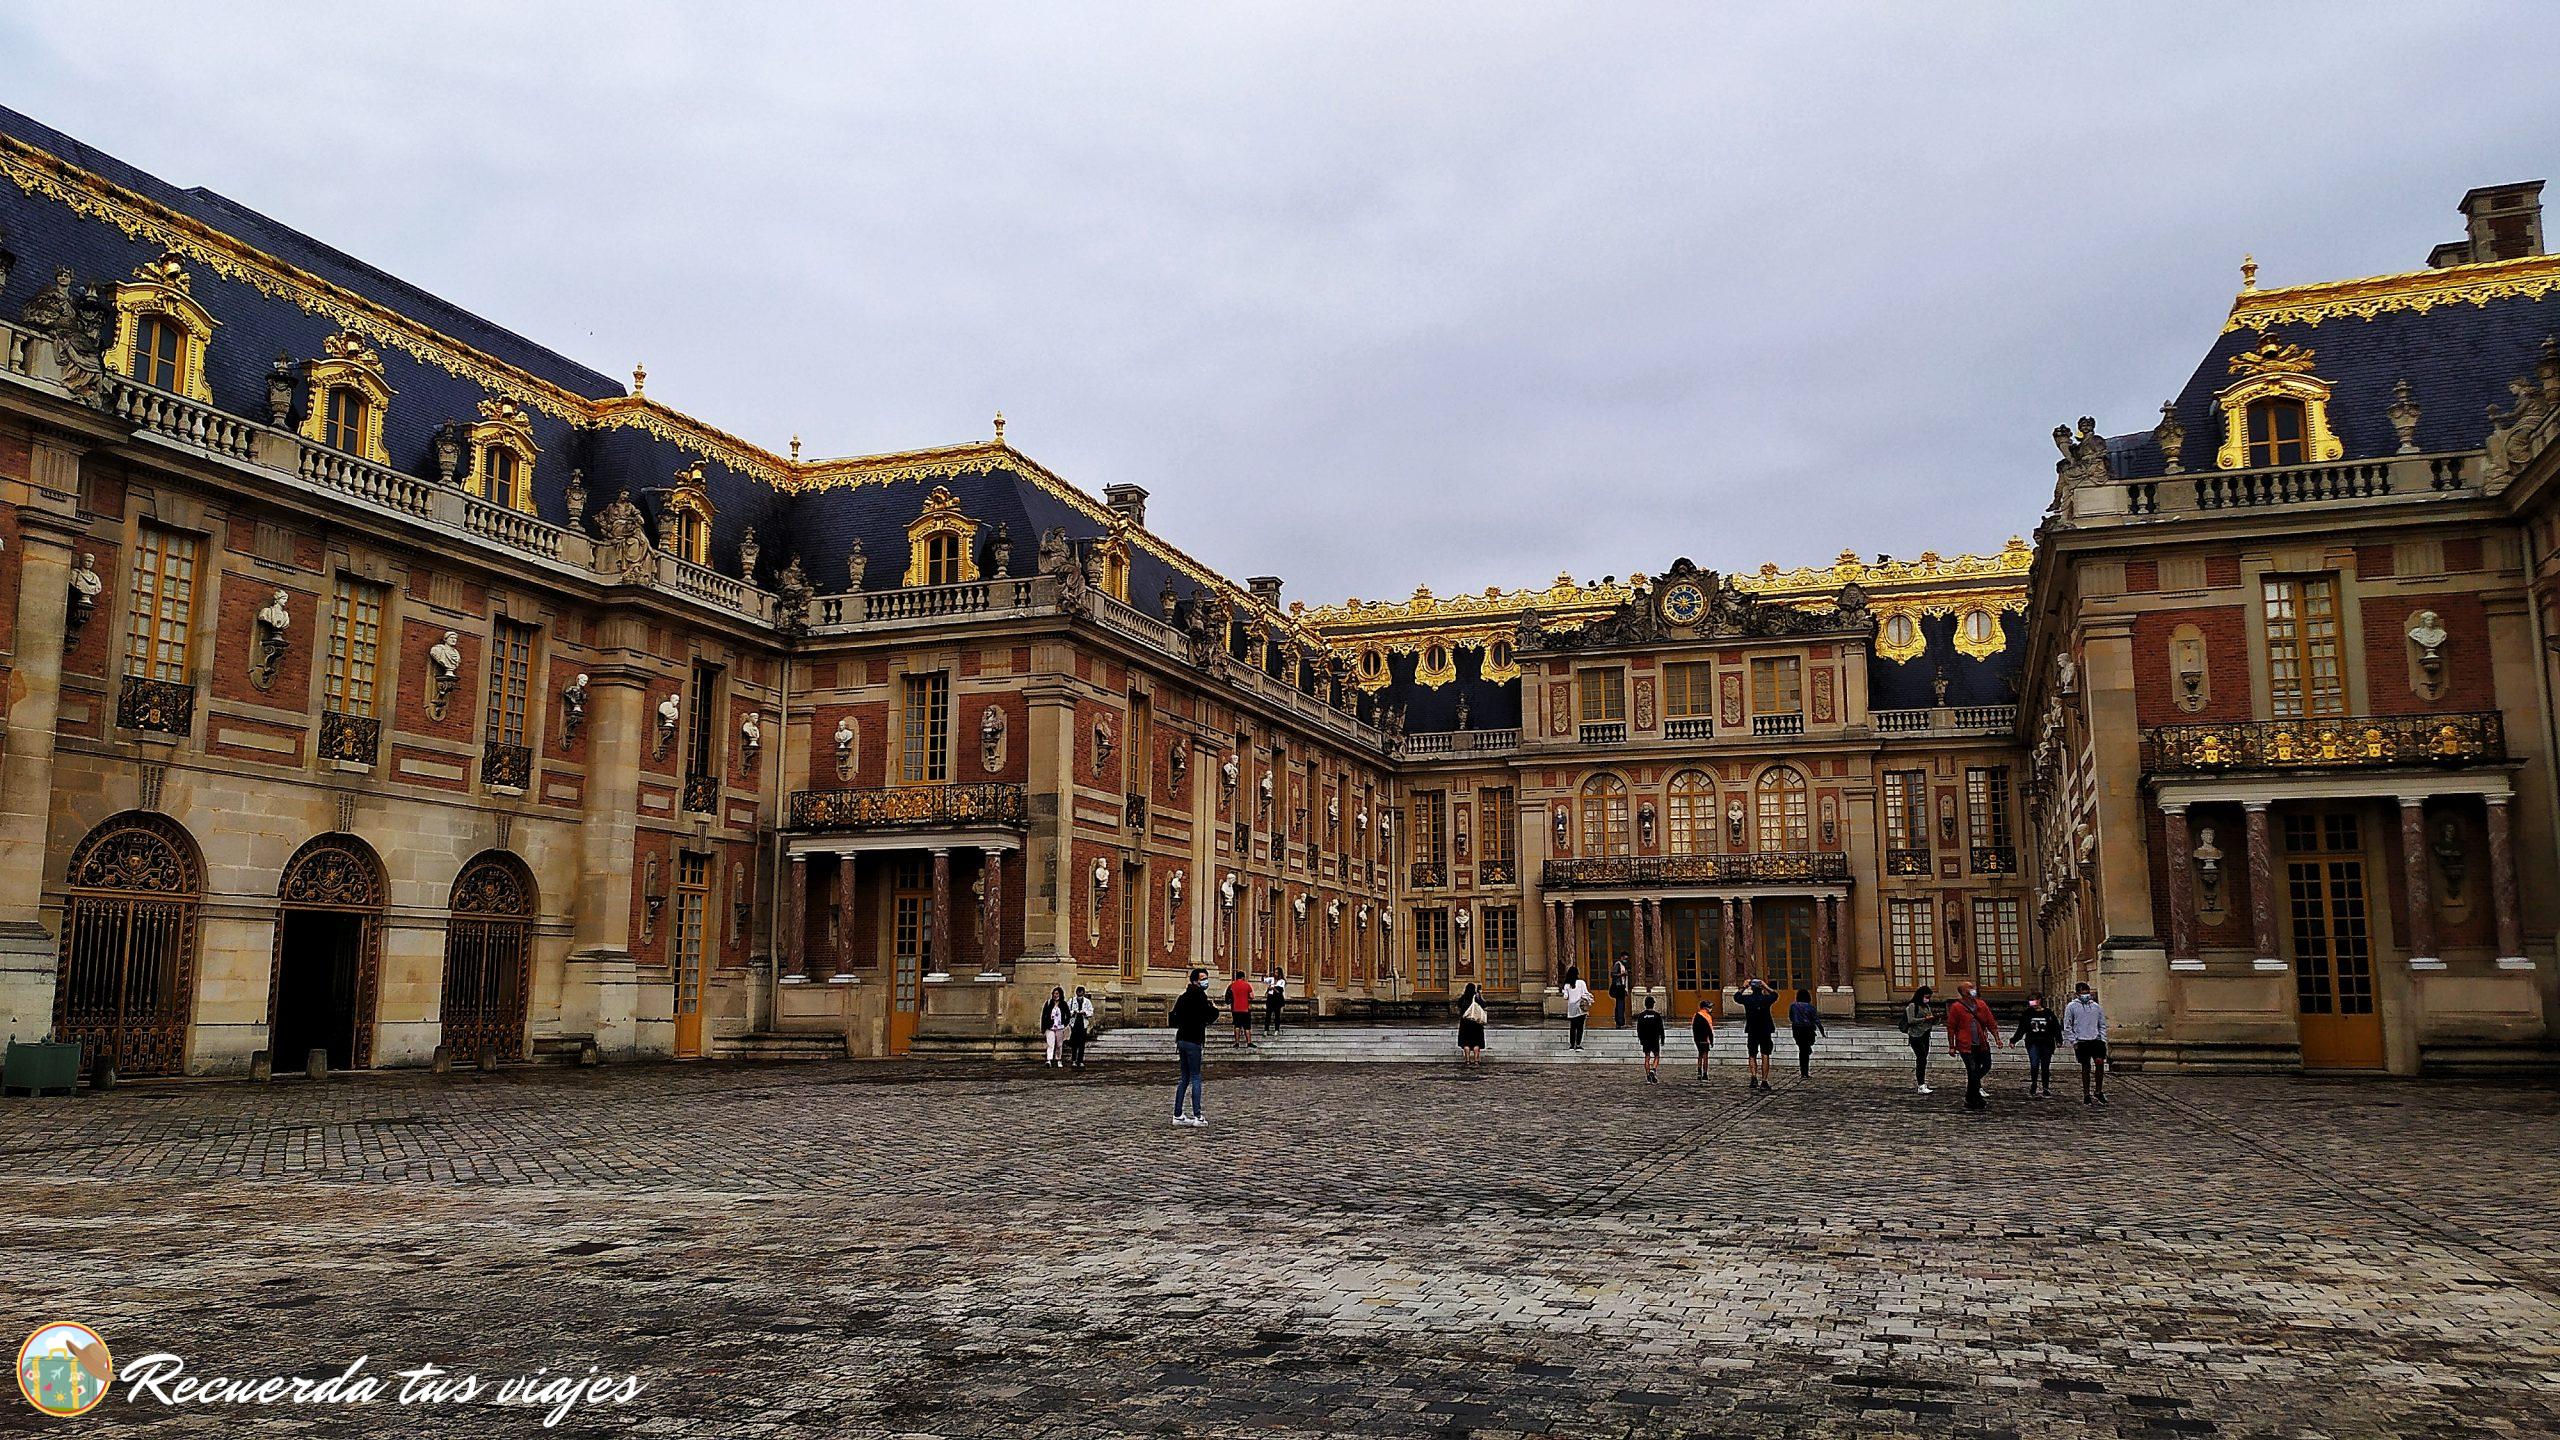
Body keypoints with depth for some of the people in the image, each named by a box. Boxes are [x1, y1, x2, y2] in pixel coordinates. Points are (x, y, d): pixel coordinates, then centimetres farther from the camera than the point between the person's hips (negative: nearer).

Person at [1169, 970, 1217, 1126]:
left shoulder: (1185, 996, 15)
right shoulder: (1198, 995, -12)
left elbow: (1174, 1018, 21)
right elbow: (1209, 1016, -19)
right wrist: (1215, 1008, 0)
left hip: (1182, 1040, 8)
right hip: (1193, 1041, -8)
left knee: (1185, 1079, 13)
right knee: (1196, 1078, -5)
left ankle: (1177, 1115, 14)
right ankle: (1197, 1116, -7)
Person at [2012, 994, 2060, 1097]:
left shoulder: (2048, 1013, 6)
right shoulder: (2028, 1014, 8)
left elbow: (2056, 1028, 7)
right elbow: (2021, 1030, 11)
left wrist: (2058, 1040, -7)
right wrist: (2014, 1040, 3)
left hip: (2047, 1043, 0)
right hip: (2033, 1043, 0)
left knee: (2045, 1067, 5)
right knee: (2034, 1065, -16)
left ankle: (2046, 1089, 14)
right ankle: (2033, 1085, 1)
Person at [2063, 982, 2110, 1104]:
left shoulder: (2095, 1006, 13)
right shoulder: (2071, 1007, 3)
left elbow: (2102, 1024, 18)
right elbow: (2067, 1027, 3)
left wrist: (2103, 1039, 7)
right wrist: (2074, 1041, -5)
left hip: (2096, 1039, 2)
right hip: (2081, 1041, -2)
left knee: (2100, 1062, -14)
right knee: (2085, 1067, 2)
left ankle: (2098, 1091, 0)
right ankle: (2086, 1094, 11)